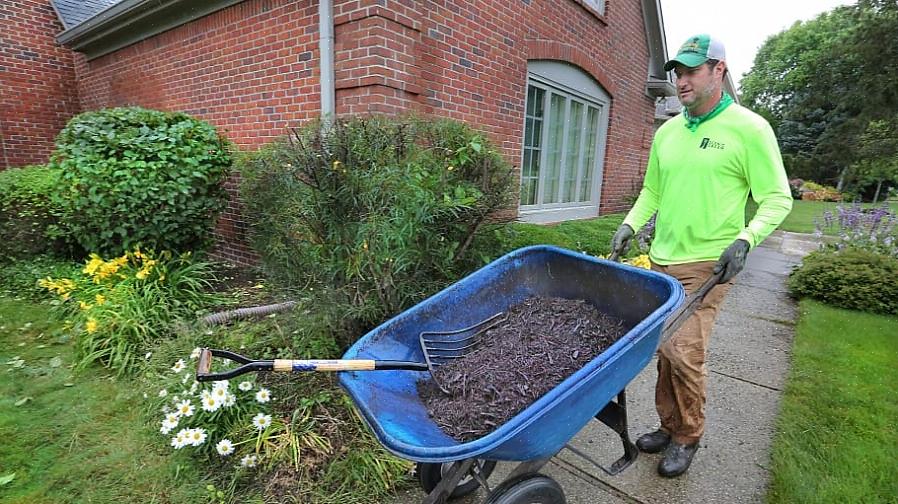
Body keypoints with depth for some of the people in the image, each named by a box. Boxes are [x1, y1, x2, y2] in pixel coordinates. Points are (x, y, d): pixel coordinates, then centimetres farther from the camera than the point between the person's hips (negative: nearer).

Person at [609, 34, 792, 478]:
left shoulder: (748, 128, -6)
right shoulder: (666, 132, 10)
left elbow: (778, 199, -4)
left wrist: (744, 240, -19)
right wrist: (631, 224, 3)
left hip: (707, 264, -5)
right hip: (661, 261, 6)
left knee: (685, 352, -8)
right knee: (665, 350, 11)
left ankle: (688, 437, 16)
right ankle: (668, 426, 28)